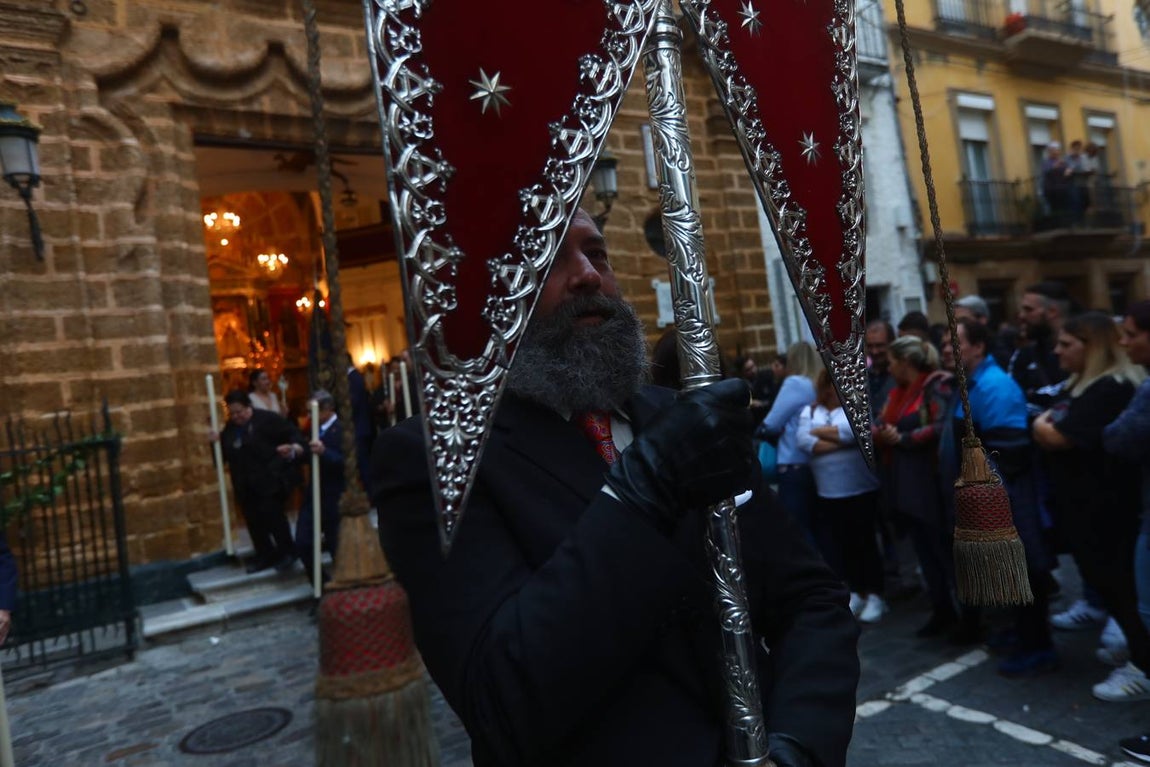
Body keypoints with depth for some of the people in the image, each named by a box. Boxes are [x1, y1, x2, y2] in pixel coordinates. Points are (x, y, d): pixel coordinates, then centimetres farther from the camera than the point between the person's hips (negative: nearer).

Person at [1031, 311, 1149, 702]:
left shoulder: (1110, 389, -21)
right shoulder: (1088, 384, 14)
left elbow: (1056, 437, -25)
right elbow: (1054, 430, 15)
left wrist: (1041, 425, -6)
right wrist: (1046, 427, -5)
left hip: (1105, 508, -10)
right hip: (1086, 504, 10)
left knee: (1116, 585, 0)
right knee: (1109, 582, 17)